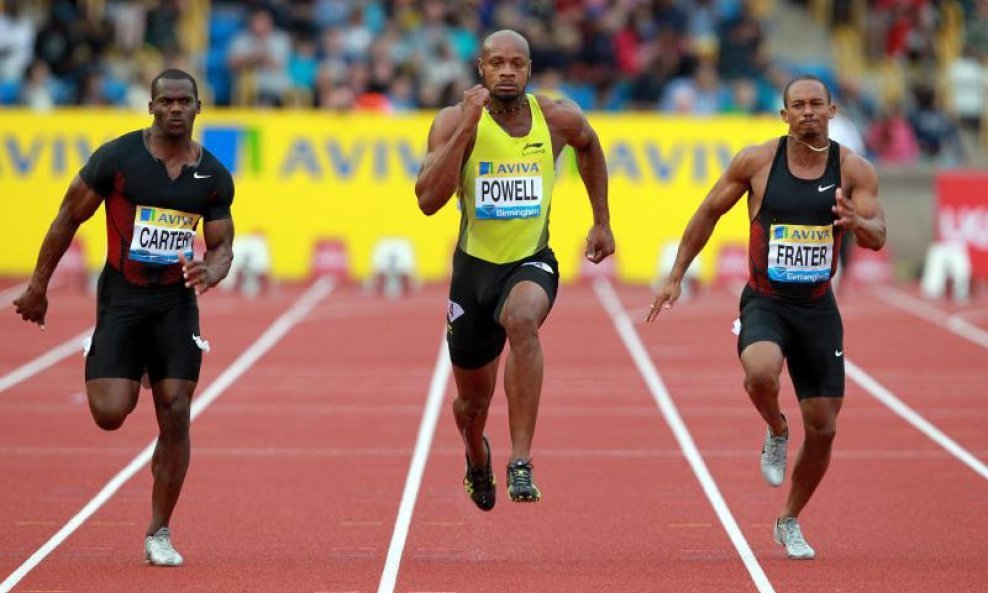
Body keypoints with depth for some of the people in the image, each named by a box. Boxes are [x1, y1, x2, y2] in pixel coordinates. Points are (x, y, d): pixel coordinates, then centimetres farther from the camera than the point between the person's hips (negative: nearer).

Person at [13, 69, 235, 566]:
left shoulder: (215, 178, 0)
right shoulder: (117, 158, -10)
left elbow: (221, 247, 8)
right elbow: (68, 219, -1)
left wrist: (211, 272, -16)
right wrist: (38, 288, 2)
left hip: (176, 301, 2)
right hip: (121, 296, -2)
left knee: (175, 416, -5)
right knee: (111, 414, -14)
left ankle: (159, 535, 7)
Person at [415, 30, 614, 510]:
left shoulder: (558, 119, -6)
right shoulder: (455, 121, -12)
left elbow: (589, 147, 19)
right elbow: (428, 200, -24)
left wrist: (602, 222, 19)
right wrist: (466, 128, -30)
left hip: (532, 263, -1)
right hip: (475, 266, 1)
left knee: (522, 320, -38)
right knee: (473, 403, 14)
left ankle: (521, 464, -36)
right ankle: (477, 459, 53)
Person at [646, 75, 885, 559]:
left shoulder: (853, 169, -4)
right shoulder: (757, 161, -5)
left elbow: (878, 237, -11)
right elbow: (709, 213, 6)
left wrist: (857, 223, -34)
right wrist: (676, 276, 5)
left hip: (818, 307, 2)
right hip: (765, 302, -2)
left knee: (822, 429, 4)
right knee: (761, 373, -36)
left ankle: (790, 522, 28)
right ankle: (776, 432, 0)